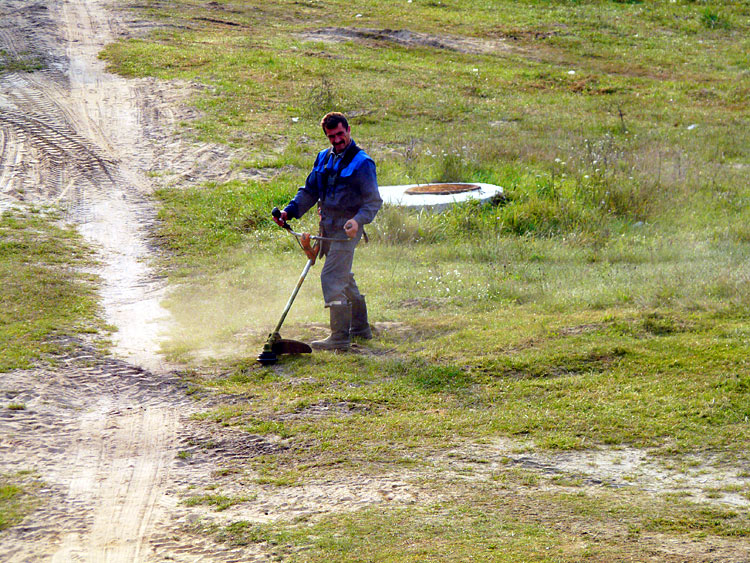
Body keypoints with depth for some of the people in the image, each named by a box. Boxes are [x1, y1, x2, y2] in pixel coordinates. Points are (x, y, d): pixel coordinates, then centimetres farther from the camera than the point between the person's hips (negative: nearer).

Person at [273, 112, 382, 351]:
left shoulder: (362, 163, -10)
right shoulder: (324, 158, 12)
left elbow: (373, 200, -14)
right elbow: (309, 191, 19)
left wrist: (358, 220, -31)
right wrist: (290, 211, 5)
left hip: (346, 228, -8)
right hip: (327, 227, 8)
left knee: (332, 277, -15)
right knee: (343, 277, 19)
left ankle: (340, 337, -14)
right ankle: (360, 328, 34)